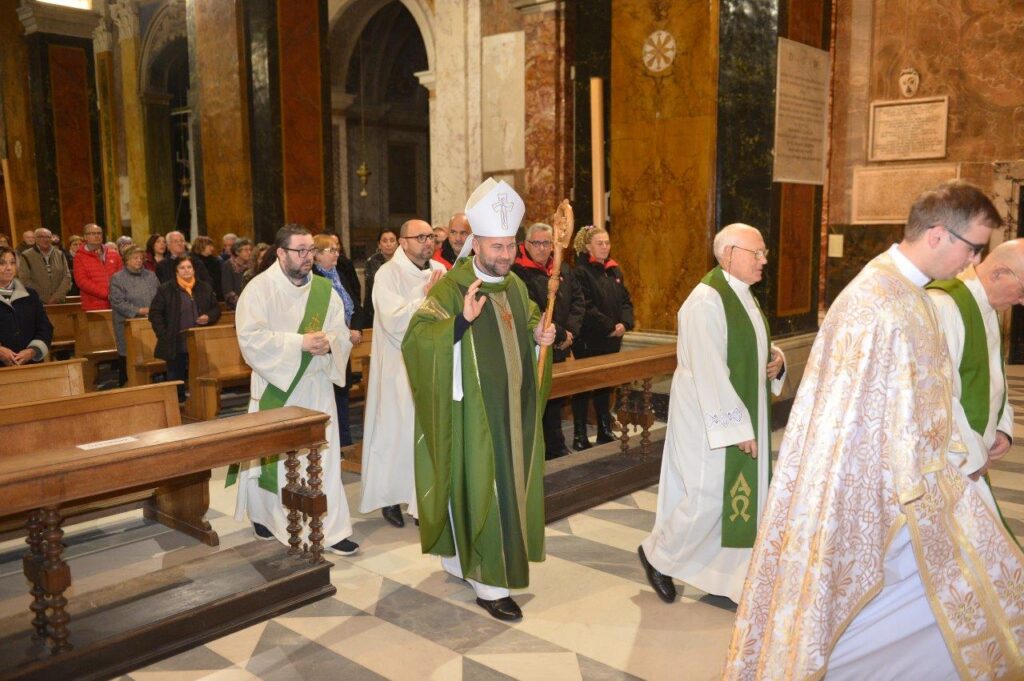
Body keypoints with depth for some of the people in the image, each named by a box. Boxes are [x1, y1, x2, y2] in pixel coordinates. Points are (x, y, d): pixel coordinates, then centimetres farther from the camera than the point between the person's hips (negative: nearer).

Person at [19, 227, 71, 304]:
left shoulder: (60, 255, 12)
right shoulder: (27, 256, 2)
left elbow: (67, 277, 5)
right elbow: (25, 280, -5)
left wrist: (57, 297, -8)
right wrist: (45, 299, -10)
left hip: (59, 303, 3)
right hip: (37, 303, -3)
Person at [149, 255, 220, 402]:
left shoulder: (205, 288, 9)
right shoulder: (165, 289, -2)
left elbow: (216, 308, 17)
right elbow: (155, 313, -2)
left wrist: (209, 317, -6)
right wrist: (164, 335, -9)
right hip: (176, 345, -3)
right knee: (176, 380, 5)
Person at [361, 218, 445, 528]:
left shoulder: (440, 271, 6)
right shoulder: (388, 274, -9)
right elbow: (393, 320, -19)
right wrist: (426, 297, -16)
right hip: (399, 369, -5)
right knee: (397, 431, 5)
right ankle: (390, 497, 22)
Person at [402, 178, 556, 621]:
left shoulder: (515, 285, 7)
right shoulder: (452, 288, -14)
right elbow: (415, 339, -23)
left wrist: (539, 336, 0)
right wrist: (461, 322, -36)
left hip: (514, 410, 8)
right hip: (474, 413, -8)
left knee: (509, 483, 16)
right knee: (480, 488, -1)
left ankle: (463, 559, 34)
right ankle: (489, 583, 11)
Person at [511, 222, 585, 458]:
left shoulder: (564, 271, 10)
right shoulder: (519, 273, -14)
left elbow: (578, 299, 9)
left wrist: (570, 331, -7)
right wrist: (560, 335, -14)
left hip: (558, 350, 7)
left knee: (555, 402, 18)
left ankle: (555, 448, 31)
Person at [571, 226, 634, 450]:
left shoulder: (614, 270, 11)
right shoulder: (580, 272, -10)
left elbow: (626, 300, 11)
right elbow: (586, 308, -17)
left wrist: (624, 323, -7)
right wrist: (609, 327, -16)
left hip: (612, 340, 6)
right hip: (588, 341, -6)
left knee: (606, 385, 13)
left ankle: (605, 430, 23)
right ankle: (580, 435, 8)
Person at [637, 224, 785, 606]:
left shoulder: (743, 295, 10)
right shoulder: (707, 301, -20)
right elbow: (710, 372, -24)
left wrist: (775, 359, -1)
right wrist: (738, 425, -22)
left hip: (742, 414, 9)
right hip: (710, 419, -9)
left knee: (742, 497, 12)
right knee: (709, 499, -1)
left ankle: (736, 578, 25)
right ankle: (657, 553, 21)